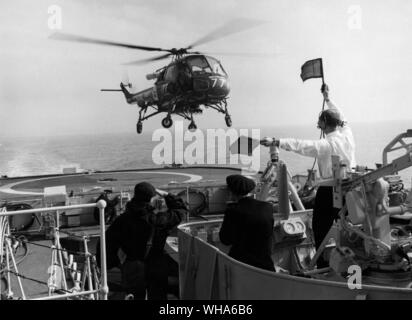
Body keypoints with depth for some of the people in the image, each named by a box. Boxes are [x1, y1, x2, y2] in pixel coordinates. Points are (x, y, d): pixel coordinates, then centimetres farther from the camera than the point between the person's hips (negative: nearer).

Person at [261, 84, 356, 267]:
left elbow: (301, 146, -31)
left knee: (321, 228, 4)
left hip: (329, 190, -7)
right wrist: (327, 99, 31)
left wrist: (276, 142, -35)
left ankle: (323, 266, 6)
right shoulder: (347, 135, -1)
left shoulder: (327, 145, -20)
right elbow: (340, 118, 18)